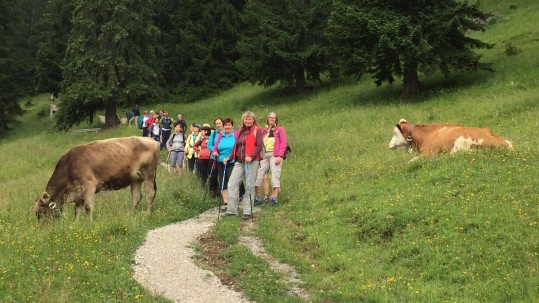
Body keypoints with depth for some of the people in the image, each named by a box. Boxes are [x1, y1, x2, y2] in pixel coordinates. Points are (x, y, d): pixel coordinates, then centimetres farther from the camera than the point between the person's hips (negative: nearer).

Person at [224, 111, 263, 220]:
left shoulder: (257, 131, 1)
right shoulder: (240, 131, 19)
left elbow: (259, 146, -8)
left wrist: (251, 156, -21)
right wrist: (230, 158, 13)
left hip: (252, 161, -6)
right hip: (239, 162, 6)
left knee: (250, 186, -3)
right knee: (232, 184, -1)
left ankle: (247, 211, 2)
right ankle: (232, 210, 4)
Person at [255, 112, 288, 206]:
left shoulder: (280, 129, 7)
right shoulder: (264, 130, 19)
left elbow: (283, 143, -1)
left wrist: (280, 156, -12)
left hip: (275, 155, -4)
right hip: (264, 155, 4)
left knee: (275, 176, -9)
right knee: (257, 175, -3)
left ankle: (273, 198, -9)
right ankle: (258, 198, 3)